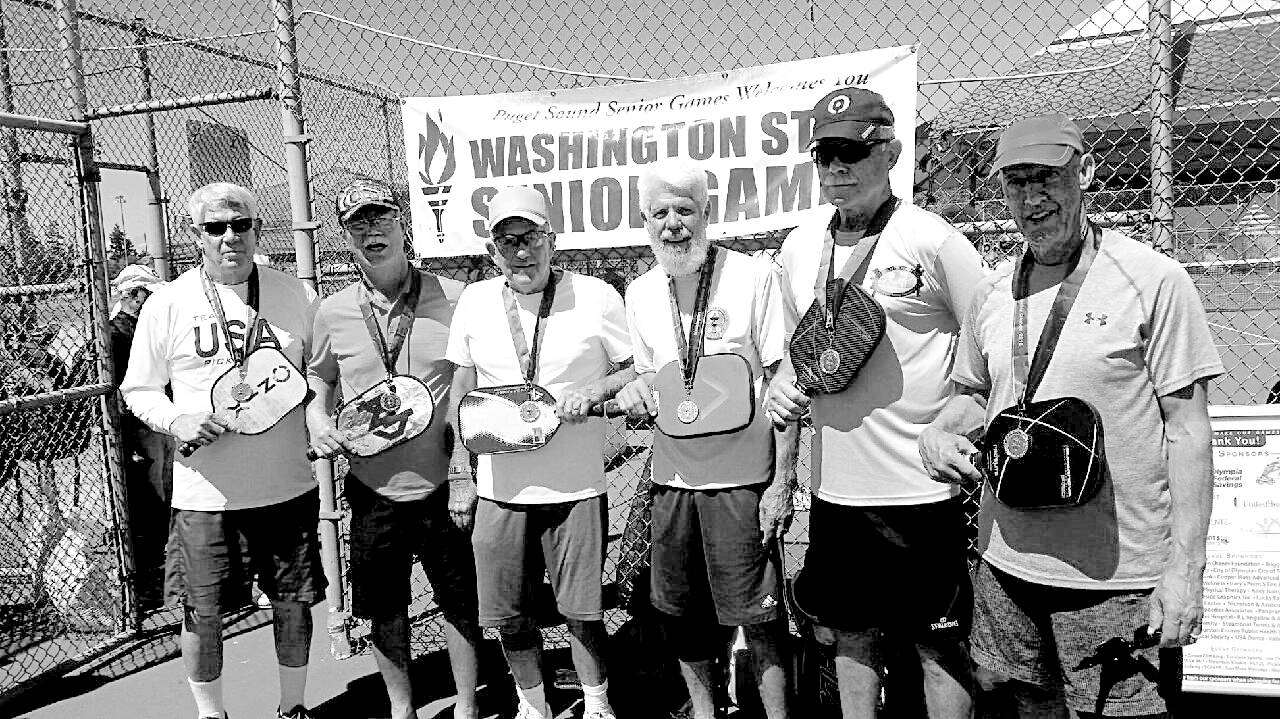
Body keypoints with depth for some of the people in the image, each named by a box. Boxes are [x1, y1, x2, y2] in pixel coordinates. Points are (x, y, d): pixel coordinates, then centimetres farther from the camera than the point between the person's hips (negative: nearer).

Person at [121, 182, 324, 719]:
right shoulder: (167, 304, -1)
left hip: (289, 487, 2)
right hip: (205, 491, -1)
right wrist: (176, 420, -13)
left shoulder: (297, 297, 3)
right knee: (204, 613, 9)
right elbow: (137, 389, 6)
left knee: (294, 603, 12)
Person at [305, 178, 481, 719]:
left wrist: (468, 473, -6)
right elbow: (318, 376, 17)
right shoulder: (332, 313, -1)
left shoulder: (454, 299, -8)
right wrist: (317, 419, -4)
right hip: (372, 490, 2)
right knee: (385, 610, 15)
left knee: (460, 602, 11)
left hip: (443, 486, -2)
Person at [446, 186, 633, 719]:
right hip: (500, 488, 3)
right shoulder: (473, 302, 3)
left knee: (582, 609, 7)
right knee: (507, 614, 12)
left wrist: (594, 391, -15)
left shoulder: (596, 296, -6)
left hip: (577, 484, -2)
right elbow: (462, 382, 15)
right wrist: (461, 447, 8)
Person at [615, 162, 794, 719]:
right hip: (672, 476, 5)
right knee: (681, 610, 14)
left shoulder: (754, 278, -9)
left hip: (744, 476, -4)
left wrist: (783, 480, -11)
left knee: (758, 613, 2)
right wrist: (637, 388, -8)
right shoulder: (639, 293, 5)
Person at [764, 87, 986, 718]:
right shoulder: (798, 247, 6)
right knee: (851, 637, 19)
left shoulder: (934, 241, -10)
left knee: (939, 646, 9)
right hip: (834, 486, 5)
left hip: (920, 490, -5)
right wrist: (784, 384, 0)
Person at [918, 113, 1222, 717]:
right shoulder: (991, 295, 7)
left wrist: (1186, 566, -11)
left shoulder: (1153, 280, -7)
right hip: (1006, 564, 5)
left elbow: (1186, 427, -7)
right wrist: (938, 434, -3)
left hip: (1117, 577, -4)